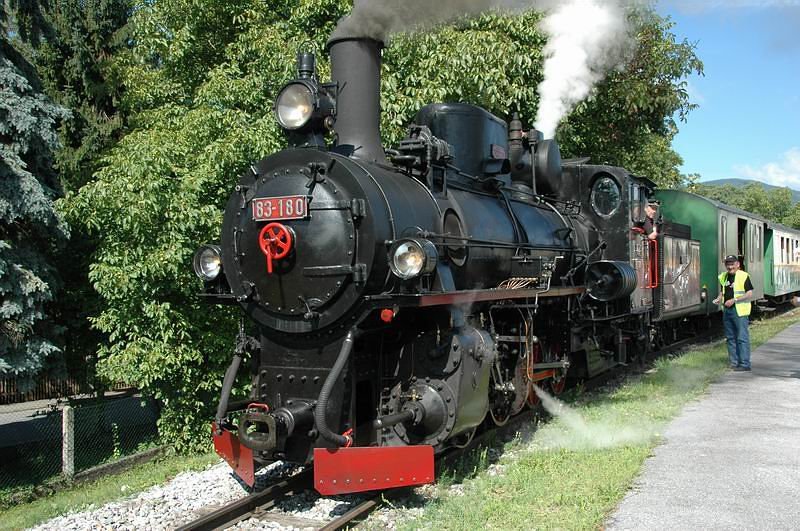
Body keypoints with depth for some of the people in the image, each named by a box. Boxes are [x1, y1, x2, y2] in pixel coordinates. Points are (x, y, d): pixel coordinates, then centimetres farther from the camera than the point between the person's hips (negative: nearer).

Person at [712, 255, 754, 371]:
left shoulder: (743, 276, -9)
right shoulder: (723, 277, 13)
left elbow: (749, 294, -13)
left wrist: (734, 300, -19)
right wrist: (718, 299, 3)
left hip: (740, 311, -7)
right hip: (727, 311, 7)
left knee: (742, 338, -5)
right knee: (731, 338, 12)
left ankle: (745, 364, -1)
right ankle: (734, 362, 20)